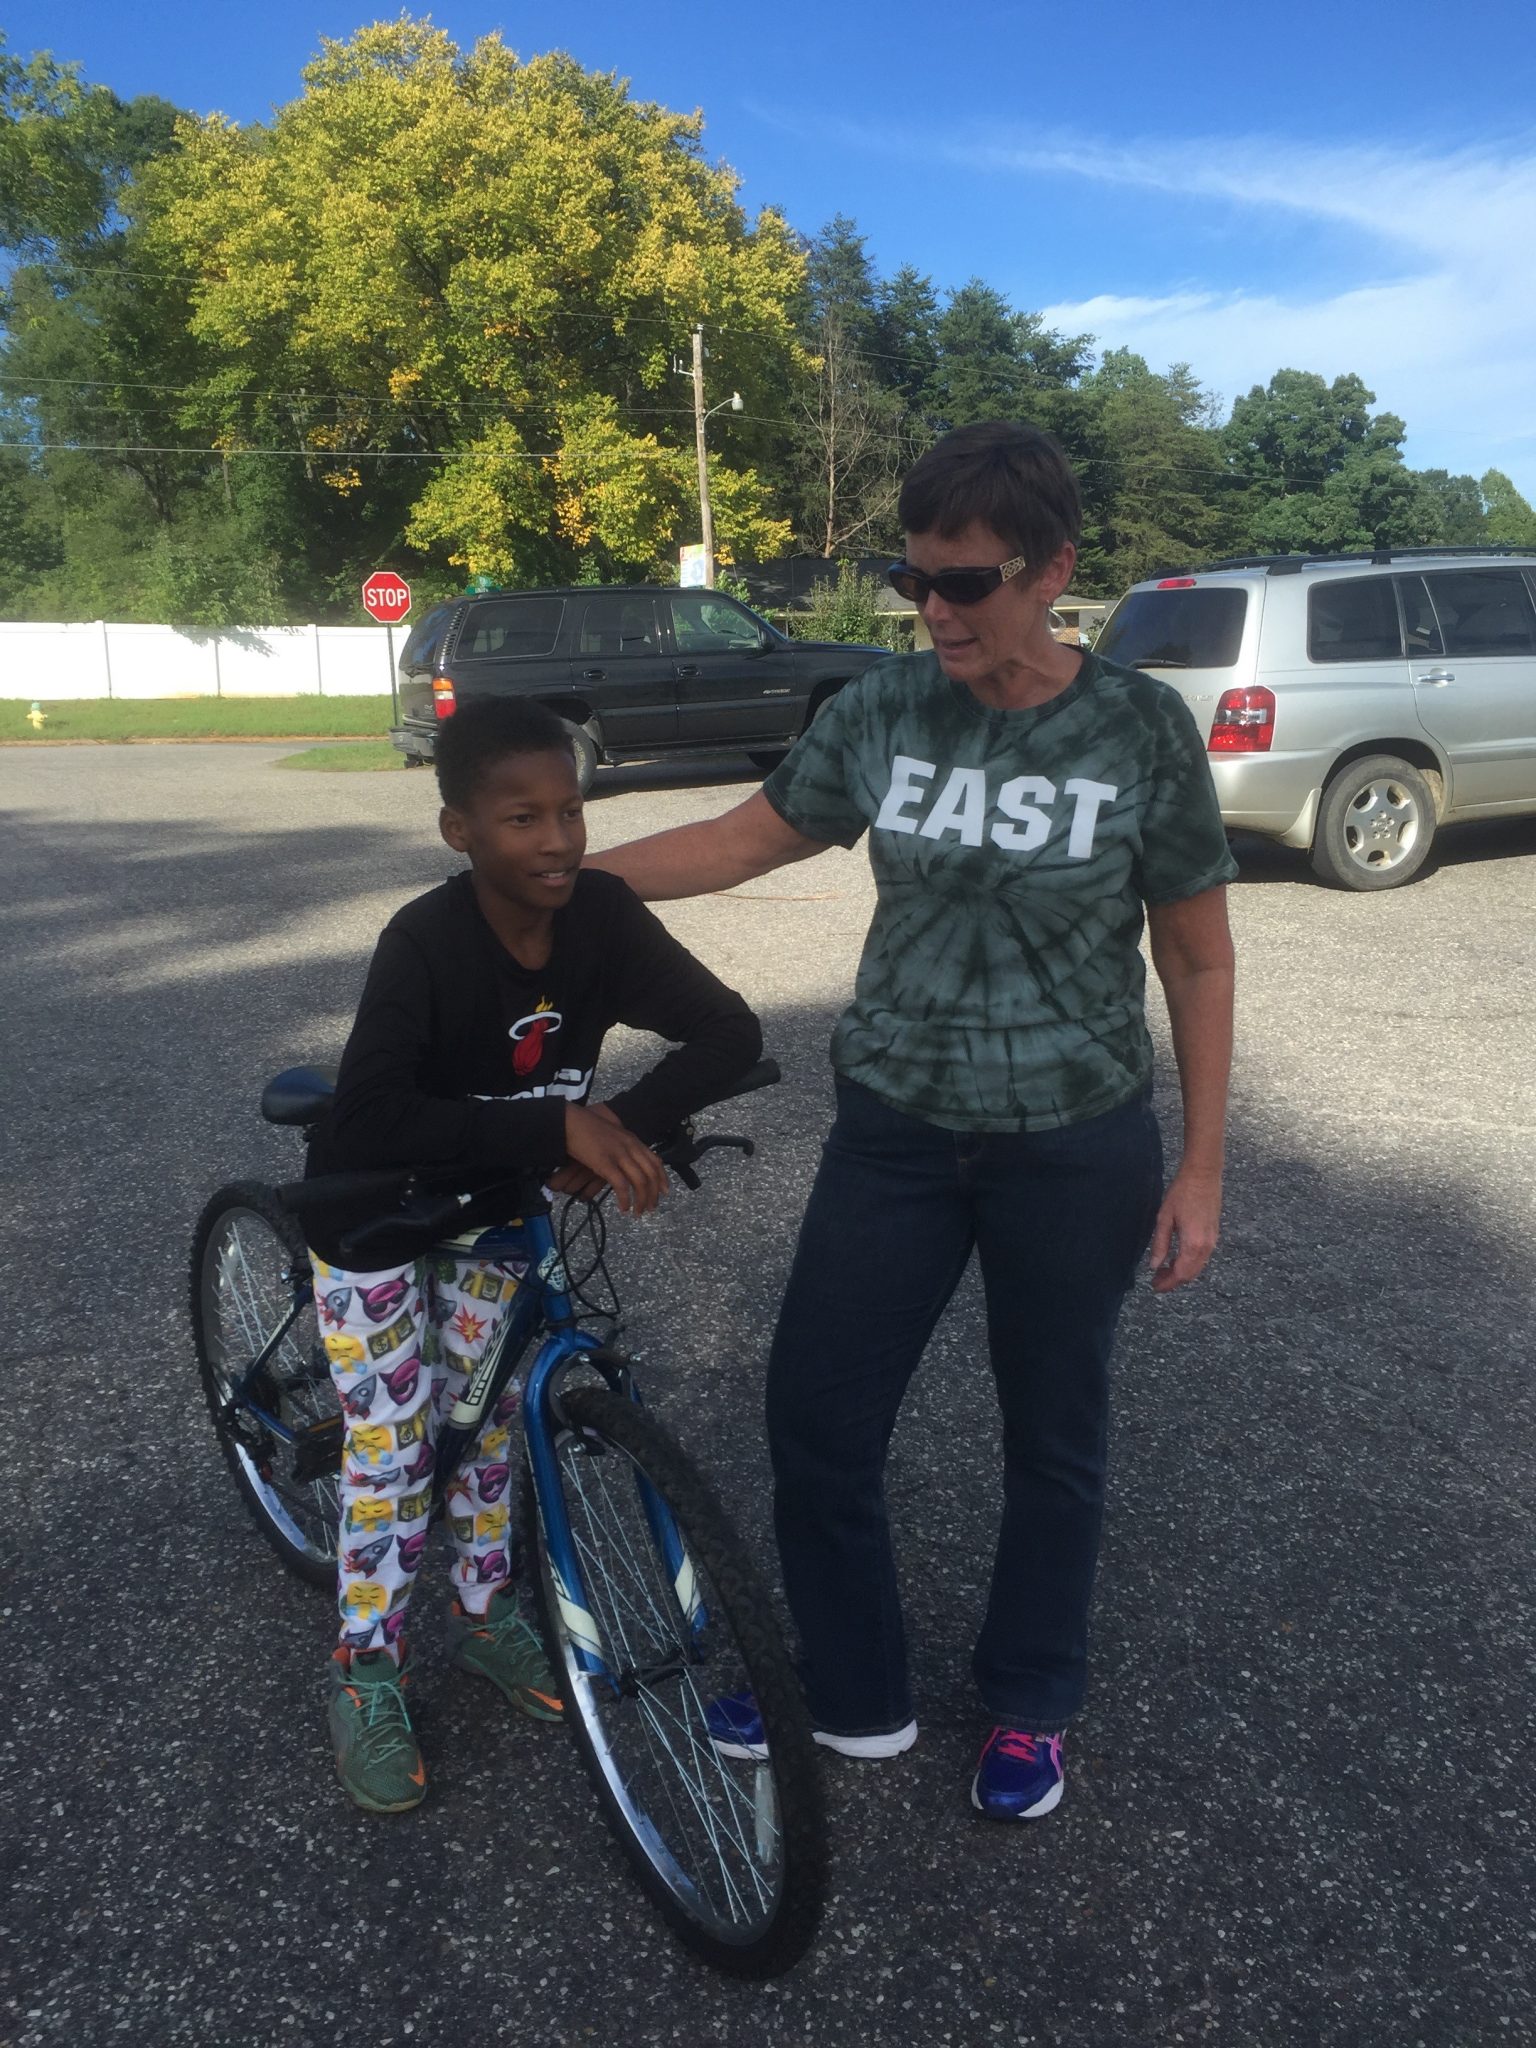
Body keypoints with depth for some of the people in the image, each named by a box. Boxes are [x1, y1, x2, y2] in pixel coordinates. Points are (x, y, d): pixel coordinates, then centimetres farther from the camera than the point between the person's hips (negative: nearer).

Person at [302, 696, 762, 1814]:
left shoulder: (602, 914, -21)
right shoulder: (424, 942, -34)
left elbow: (731, 1029, -21)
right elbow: (368, 1122, -44)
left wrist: (626, 1121, -37)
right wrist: (561, 1127, -51)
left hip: (493, 1204, 5)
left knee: (491, 1410, 15)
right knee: (394, 1446, 1)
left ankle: (485, 1609, 38)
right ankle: (369, 1675, 22)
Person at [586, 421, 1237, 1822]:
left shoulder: (1142, 730, -10)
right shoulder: (883, 713, -4)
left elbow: (1198, 961, -3)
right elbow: (738, 842, 7)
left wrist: (1202, 1166, -4)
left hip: (1076, 1147, -2)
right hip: (895, 1131, 3)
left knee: (1053, 1437, 14)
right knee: (815, 1410, 6)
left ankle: (1029, 1708, 39)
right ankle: (852, 1694, 31)